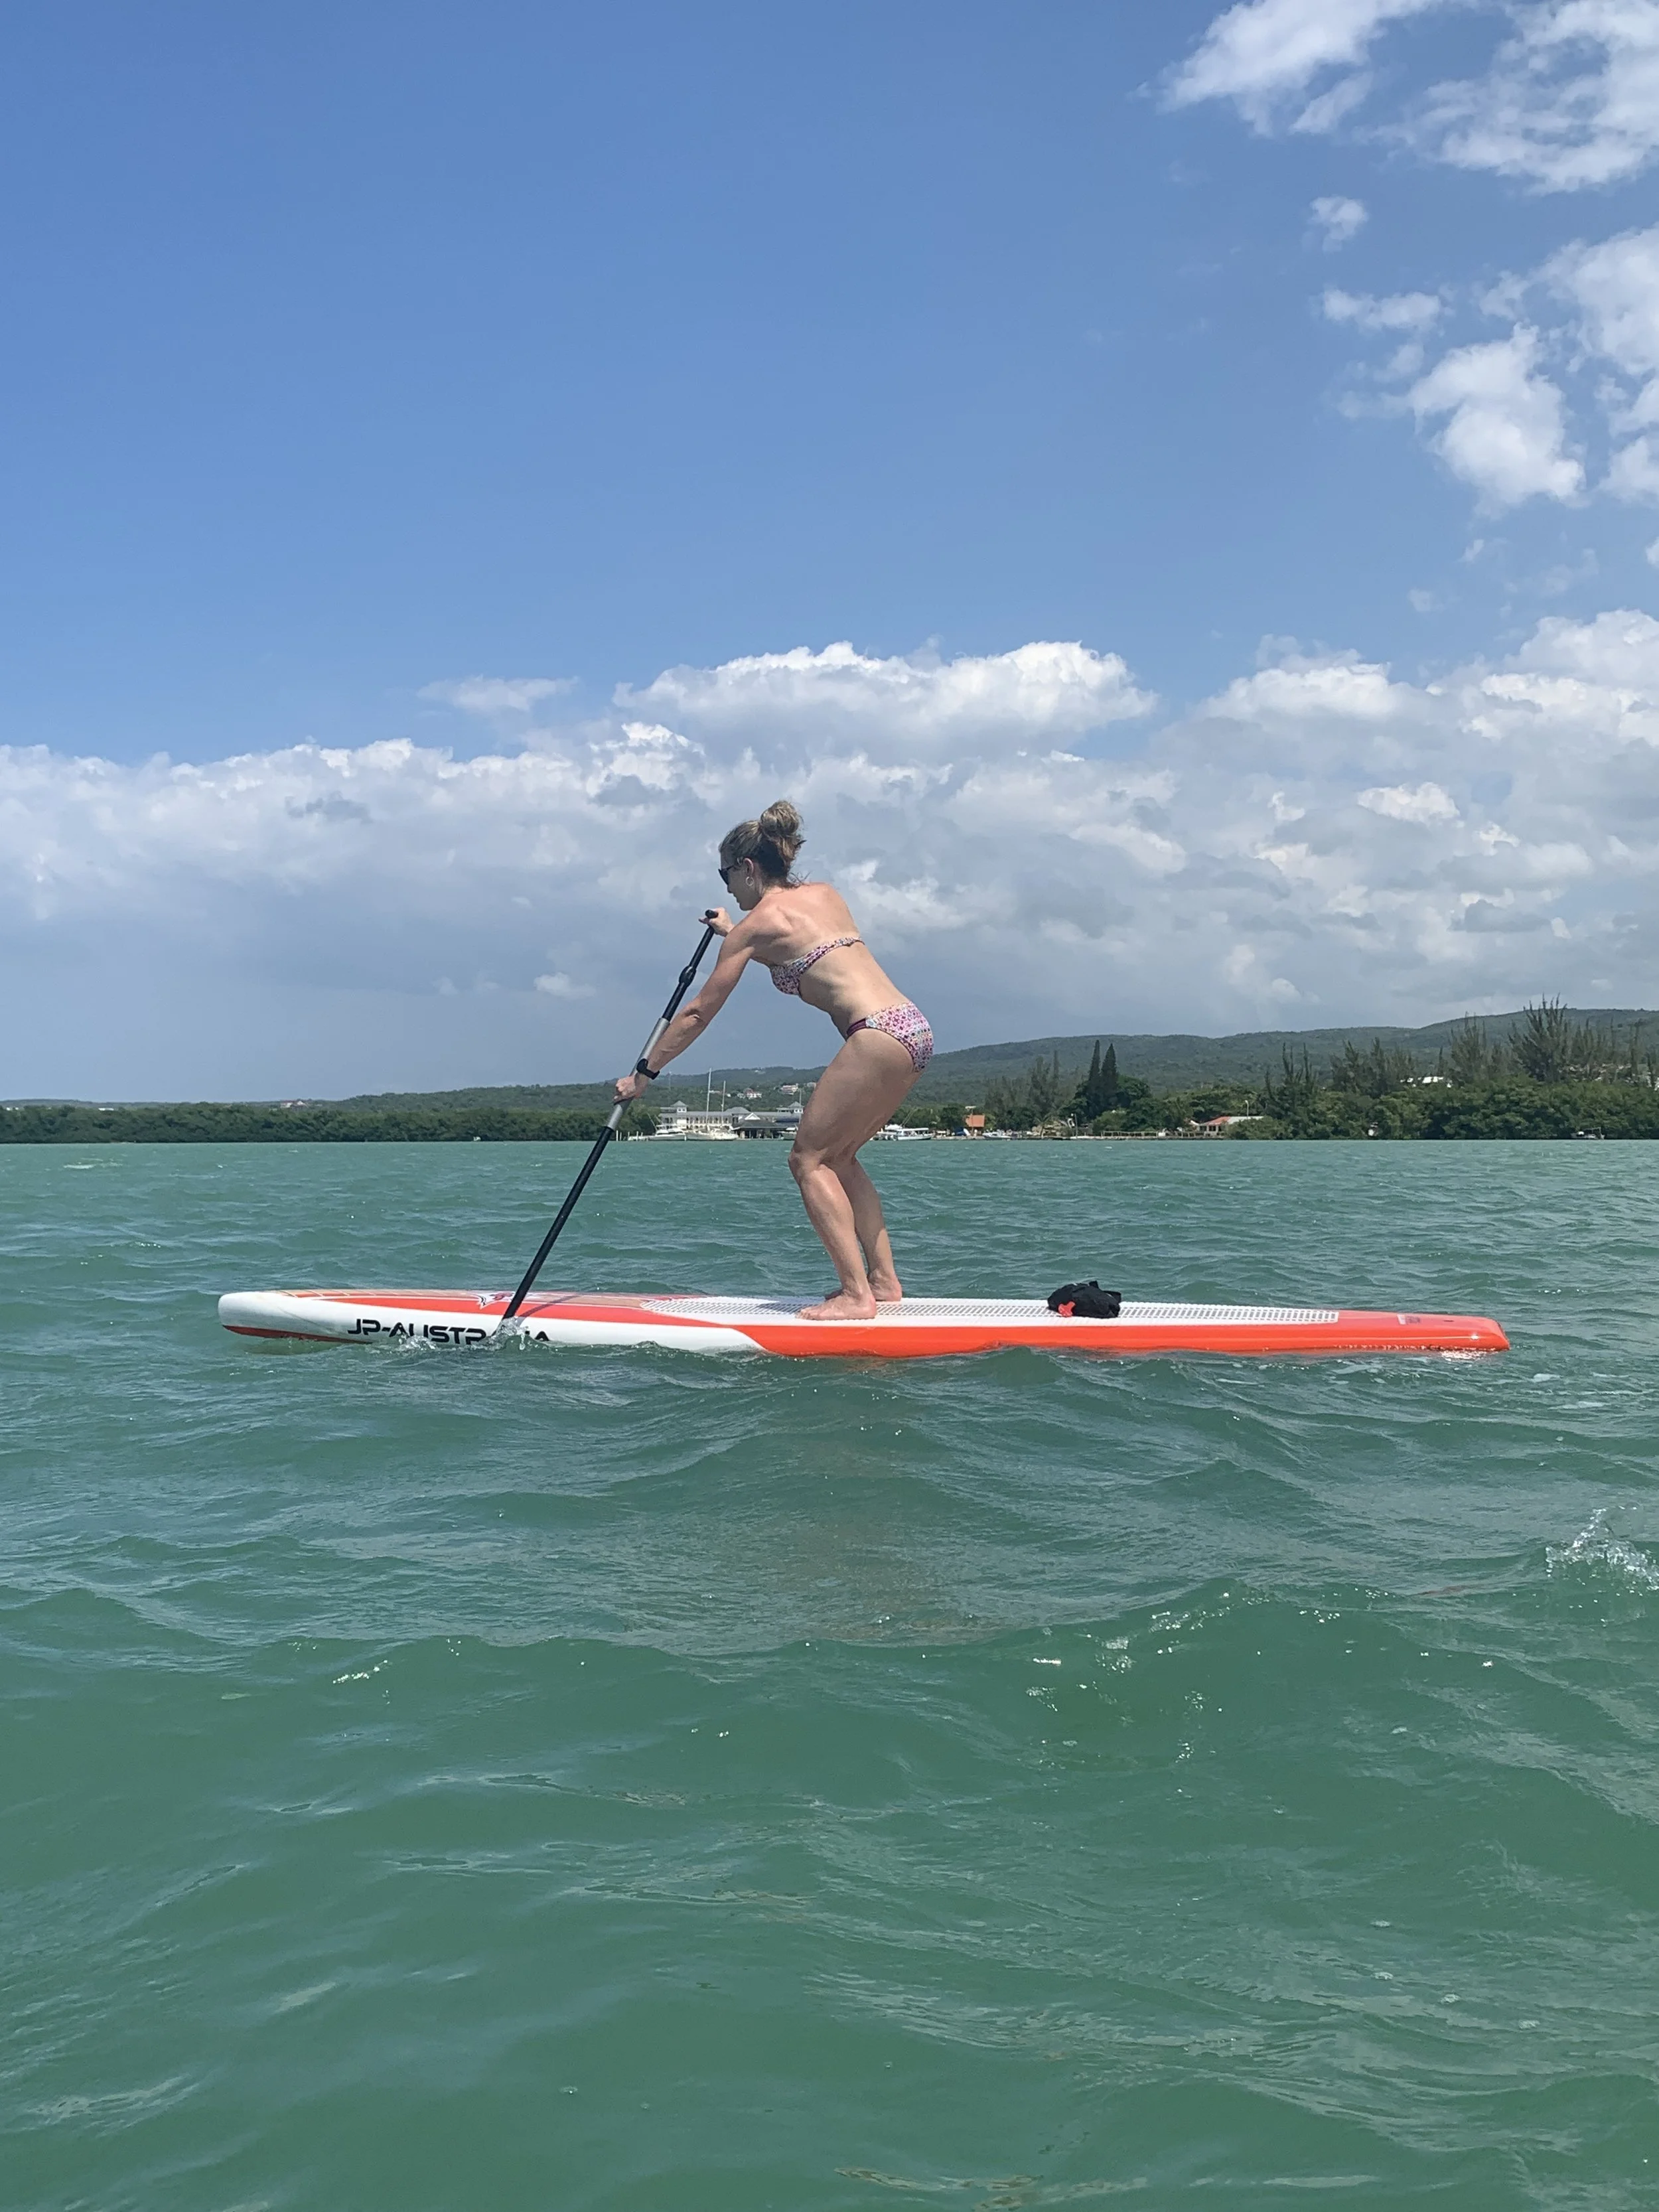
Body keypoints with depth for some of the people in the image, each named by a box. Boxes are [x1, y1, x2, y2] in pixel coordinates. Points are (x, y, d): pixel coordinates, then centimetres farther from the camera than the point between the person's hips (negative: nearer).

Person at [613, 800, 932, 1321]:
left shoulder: (756, 923, 0)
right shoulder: (825, 894, 19)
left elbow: (698, 1013, 6)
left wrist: (644, 1074, 14)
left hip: (878, 1036, -8)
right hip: (914, 1027, 8)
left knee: (809, 1159, 0)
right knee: (837, 1157, 18)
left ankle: (856, 1295, -7)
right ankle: (884, 1281, 17)